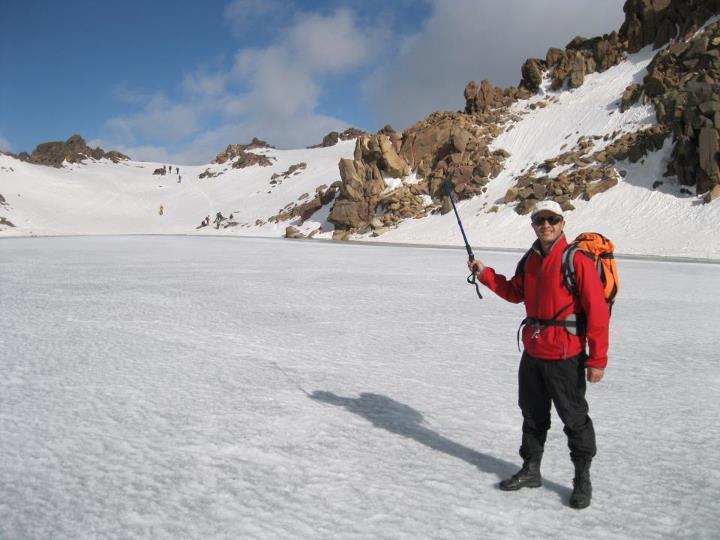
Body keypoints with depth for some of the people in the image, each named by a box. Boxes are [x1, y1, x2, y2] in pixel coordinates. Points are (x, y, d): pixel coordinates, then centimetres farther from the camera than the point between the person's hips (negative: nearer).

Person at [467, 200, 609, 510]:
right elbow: (515, 292, 21)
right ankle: (531, 470, 34)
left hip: (565, 357, -7)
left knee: (574, 418, 8)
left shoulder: (577, 260, -15)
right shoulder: (530, 260, 7)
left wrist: (597, 359, -17)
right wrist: (485, 275, 8)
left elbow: (597, 311, -16)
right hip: (532, 353, 7)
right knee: (532, 415, 18)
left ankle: (582, 478, 27)